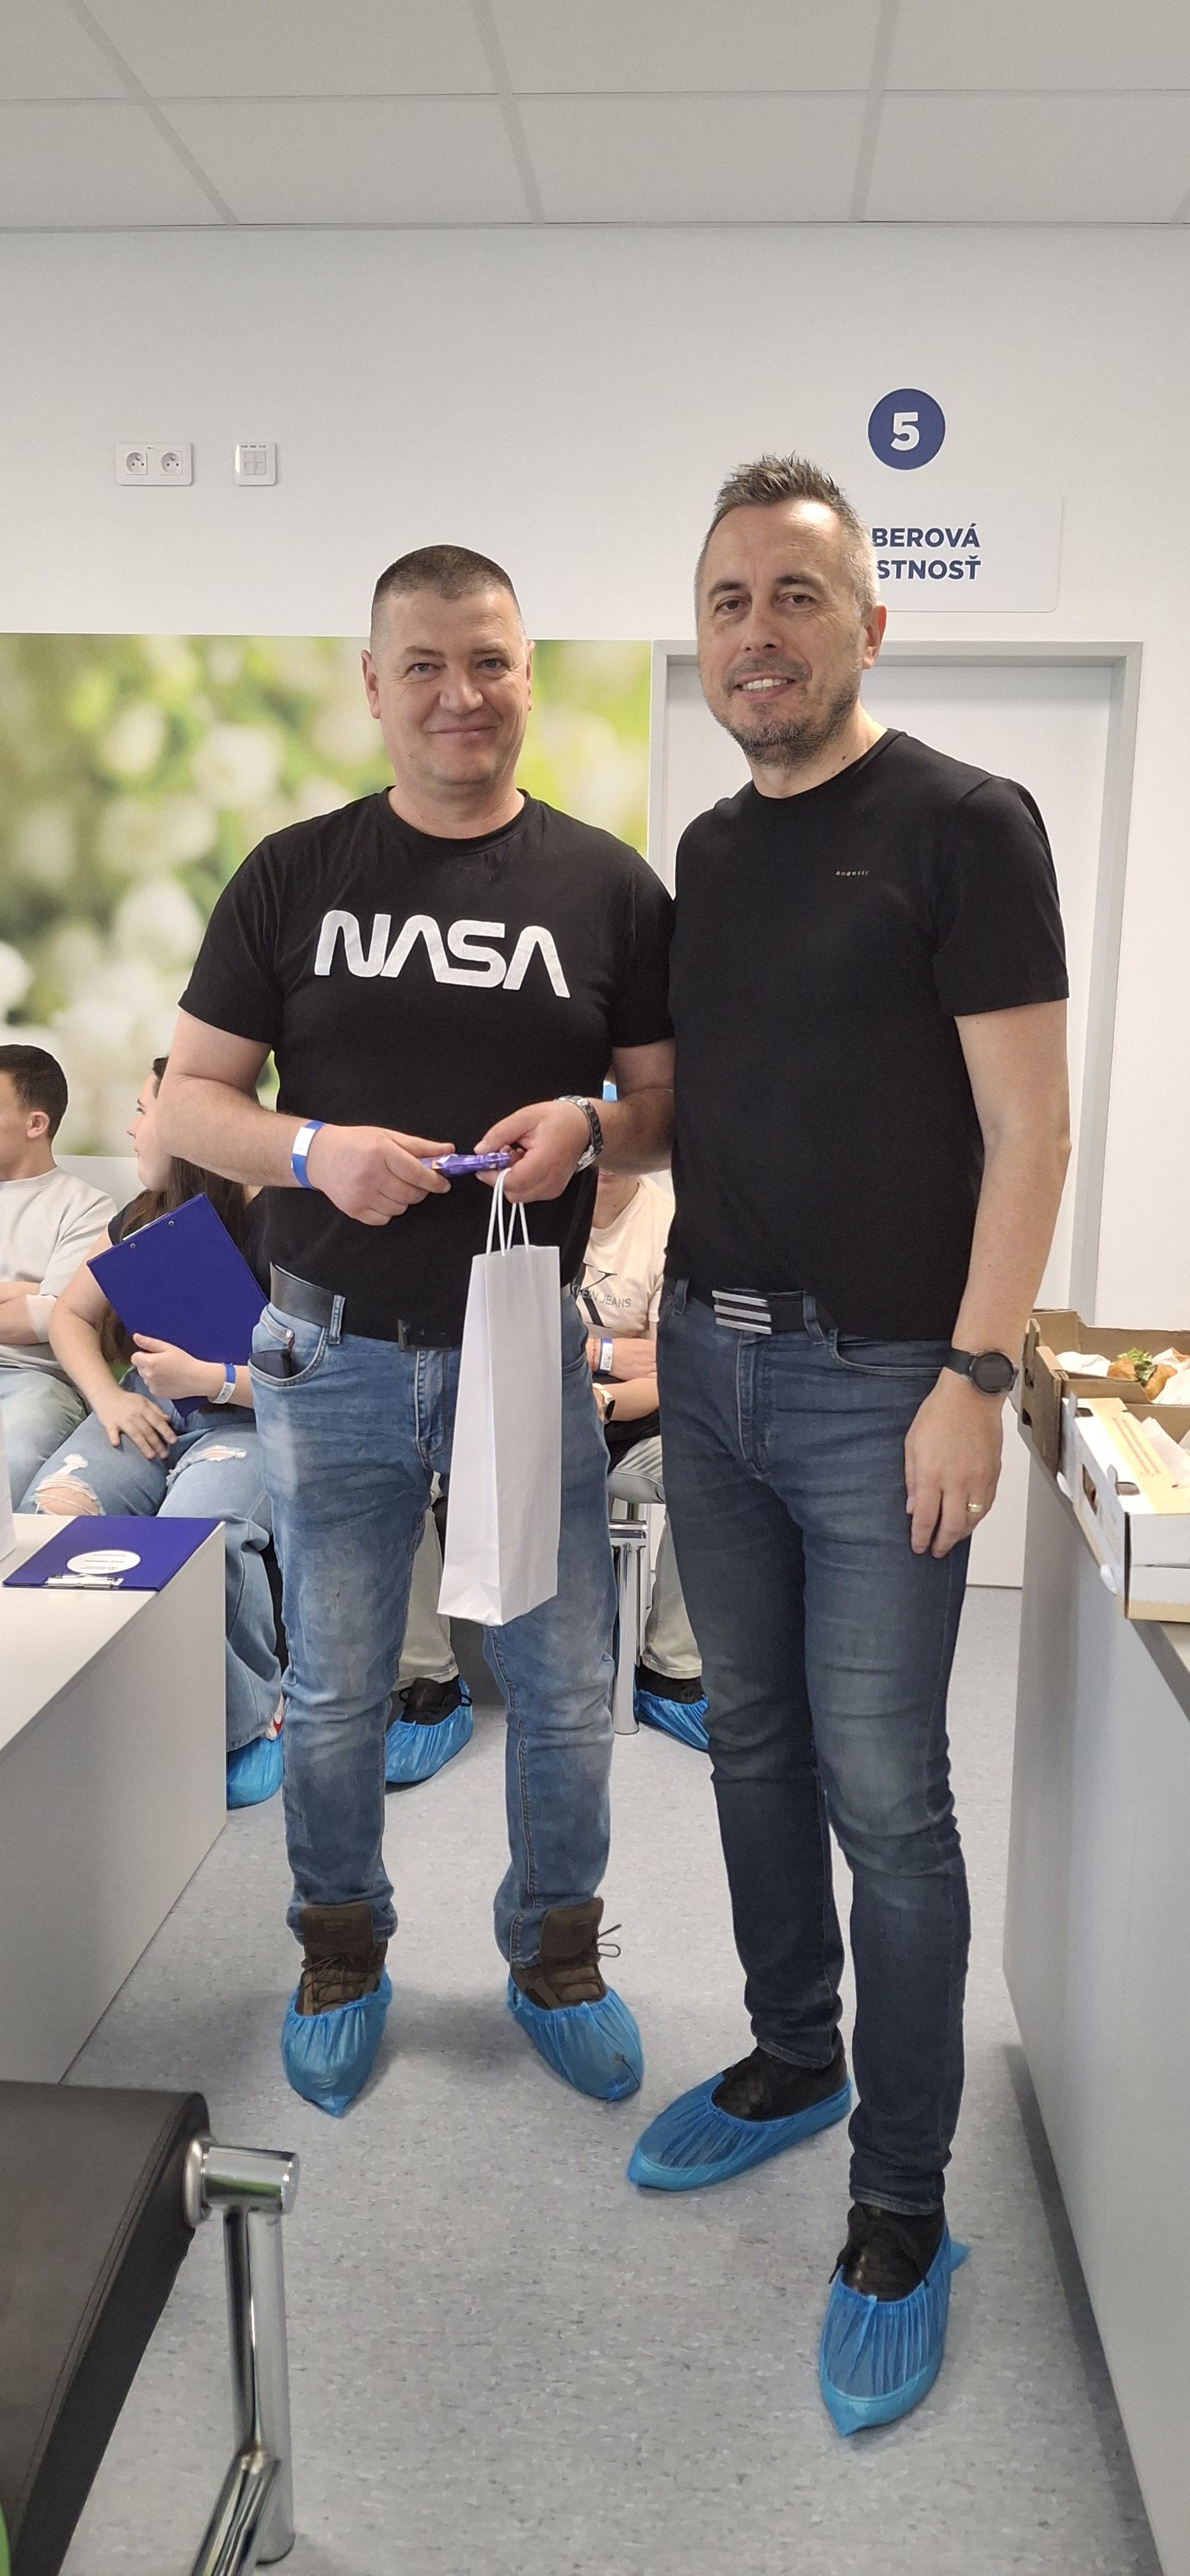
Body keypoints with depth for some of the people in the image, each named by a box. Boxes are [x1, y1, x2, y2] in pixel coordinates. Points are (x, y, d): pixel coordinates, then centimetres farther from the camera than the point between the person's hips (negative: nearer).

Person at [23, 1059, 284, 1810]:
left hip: (249, 1419, -6)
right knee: (52, 1509, -25)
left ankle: (256, 1719, -11)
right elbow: (71, 1314, 23)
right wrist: (108, 1397, 4)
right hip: (146, 1411, 6)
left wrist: (205, 1378, -24)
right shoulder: (142, 1221, 13)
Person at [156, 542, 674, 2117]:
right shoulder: (294, 878, 2)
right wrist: (315, 1149, -17)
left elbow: (676, 1100, 4)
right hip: (335, 1352, 0)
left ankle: (556, 1953, 35)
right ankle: (343, 1949, 37)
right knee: (333, 1691, 13)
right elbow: (190, 1100, 2)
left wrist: (590, 1123, -18)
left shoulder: (607, 887, 2)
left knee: (566, 1685, 9)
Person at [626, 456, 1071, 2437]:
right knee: (754, 1738, 16)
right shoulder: (708, 852, 12)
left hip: (876, 1378, -6)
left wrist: (974, 1377, -16)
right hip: (708, 1358, 6)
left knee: (882, 1790, 1)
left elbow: (1025, 1124, -12)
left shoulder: (963, 825, -7)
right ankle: (792, 2060, 36)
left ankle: (902, 2199, 18)